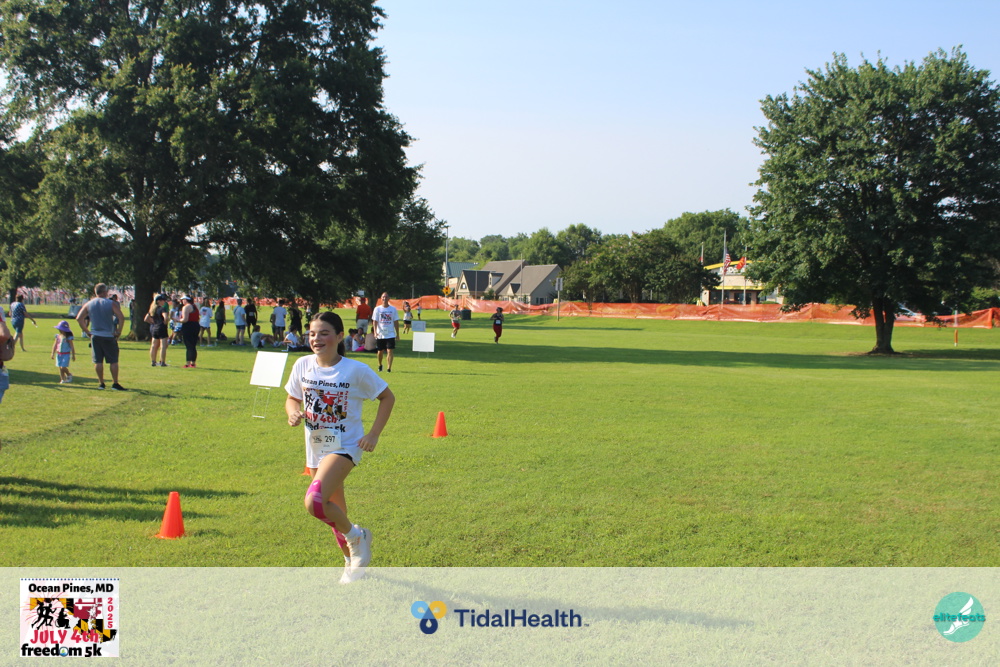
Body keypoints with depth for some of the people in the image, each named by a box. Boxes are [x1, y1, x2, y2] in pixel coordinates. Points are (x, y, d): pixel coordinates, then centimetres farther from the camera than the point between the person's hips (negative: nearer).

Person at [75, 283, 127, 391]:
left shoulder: (89, 304, 5)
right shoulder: (111, 303, -5)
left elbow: (79, 318, 2)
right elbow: (121, 317, -15)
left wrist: (87, 331, 7)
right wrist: (119, 332, -6)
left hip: (95, 336, 3)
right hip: (109, 336, -3)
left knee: (98, 361, 7)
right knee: (113, 361, 2)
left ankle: (101, 383, 10)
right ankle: (115, 384, 1)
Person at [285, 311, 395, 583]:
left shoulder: (356, 370, -15)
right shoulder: (303, 366, -3)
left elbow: (387, 397, -4)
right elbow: (292, 398, 12)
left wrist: (373, 434, -12)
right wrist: (293, 413, -11)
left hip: (344, 447, -5)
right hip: (315, 449, 6)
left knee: (314, 502, -26)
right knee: (333, 512, 17)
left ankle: (356, 536, 1)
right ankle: (352, 560, 41)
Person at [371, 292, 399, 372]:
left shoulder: (393, 309, 3)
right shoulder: (377, 309, 1)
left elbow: (396, 322, 7)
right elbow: (375, 321, -2)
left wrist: (397, 333, 6)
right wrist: (375, 332, -16)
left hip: (390, 334, -1)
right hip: (380, 335, 1)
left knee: (390, 351, -11)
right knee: (380, 351, 12)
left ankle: (389, 368, -12)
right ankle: (380, 366, 36)